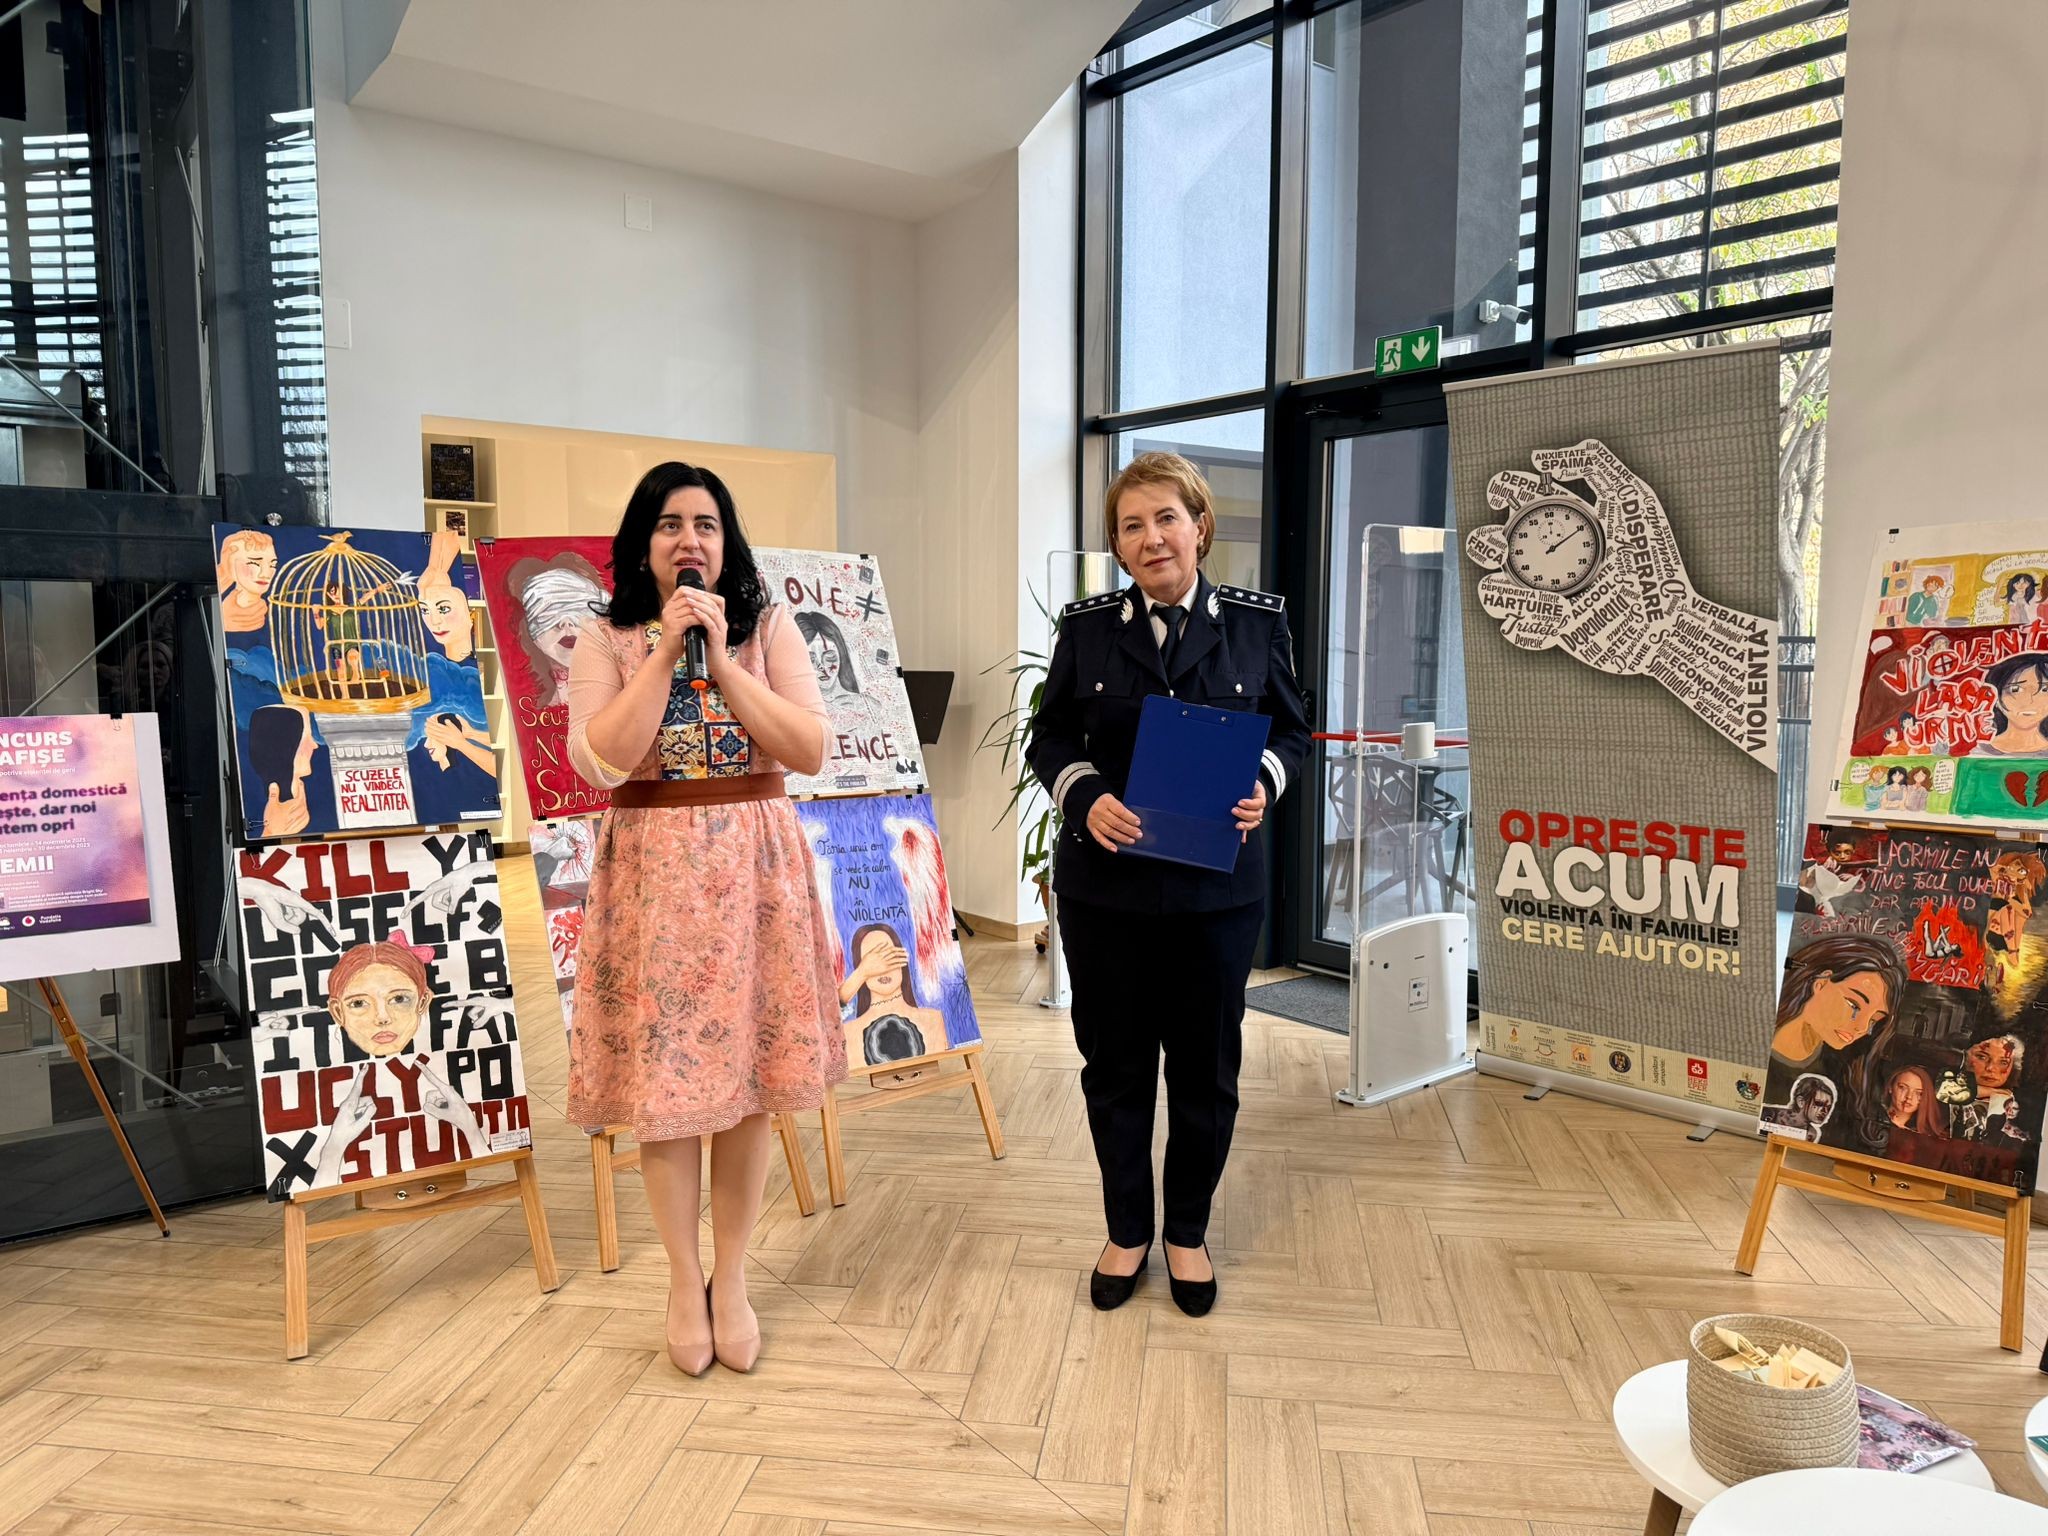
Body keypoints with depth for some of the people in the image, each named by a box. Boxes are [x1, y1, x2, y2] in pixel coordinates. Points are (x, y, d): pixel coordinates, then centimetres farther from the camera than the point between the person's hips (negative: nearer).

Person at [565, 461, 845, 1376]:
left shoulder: (770, 629, 5)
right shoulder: (607, 641, 2)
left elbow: (811, 751, -7)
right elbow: (599, 761, -13)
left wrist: (720, 657, -11)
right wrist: (666, 652, -14)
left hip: (754, 868, 1)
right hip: (652, 873, -1)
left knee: (749, 1073, 6)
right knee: (662, 1075, 3)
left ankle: (732, 1276, 24)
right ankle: (684, 1279, 24)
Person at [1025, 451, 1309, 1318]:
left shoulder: (1257, 622, 1)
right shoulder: (1087, 627, 1)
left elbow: (1291, 731, 7)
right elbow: (1049, 737, 5)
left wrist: (1263, 789, -13)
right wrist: (1085, 796, -14)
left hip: (1219, 884, 0)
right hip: (1105, 882, 1)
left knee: (1206, 1066, 10)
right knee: (1114, 1063, 11)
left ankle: (1188, 1233, 31)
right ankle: (1127, 1232, 30)